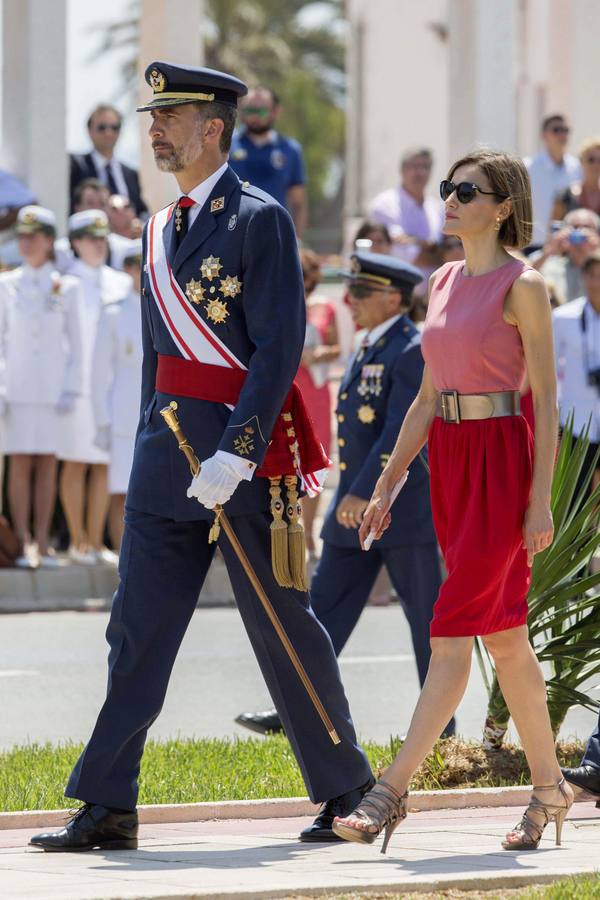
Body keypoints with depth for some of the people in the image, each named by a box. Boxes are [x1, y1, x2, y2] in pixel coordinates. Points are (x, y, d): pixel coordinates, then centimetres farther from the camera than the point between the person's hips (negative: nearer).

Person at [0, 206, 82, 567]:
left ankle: (43, 544, 4)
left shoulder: (66, 287, 4)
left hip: (52, 386, 0)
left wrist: (71, 389, -2)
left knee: (47, 463, 1)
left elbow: (75, 343, 6)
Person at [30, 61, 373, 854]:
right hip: (168, 452, 7)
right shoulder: (161, 231, 14)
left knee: (283, 626, 2)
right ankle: (108, 809, 2)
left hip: (246, 443, -7)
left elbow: (279, 348, -16)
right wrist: (150, 452, 16)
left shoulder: (259, 219, -9)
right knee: (138, 625, 2)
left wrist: (234, 455, -22)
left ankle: (348, 792, 14)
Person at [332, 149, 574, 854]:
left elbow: (545, 399, -11)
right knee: (504, 633, 11)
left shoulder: (523, 287, -9)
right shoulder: (443, 282, 13)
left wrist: (541, 500, -16)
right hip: (448, 463, 8)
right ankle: (548, 787, 19)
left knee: (452, 630, -11)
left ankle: (392, 791, -14)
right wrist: (387, 485, 14)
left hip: (503, 462, -8)